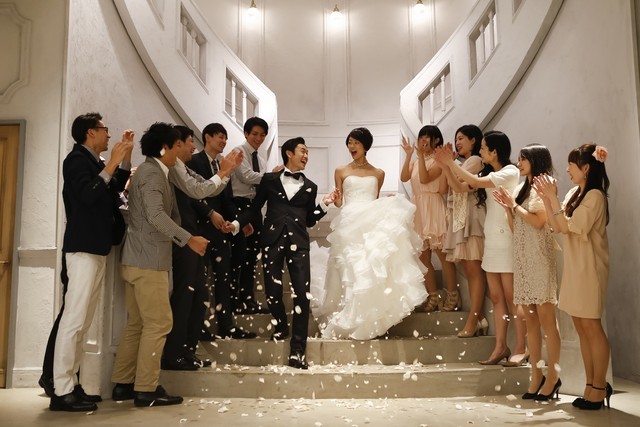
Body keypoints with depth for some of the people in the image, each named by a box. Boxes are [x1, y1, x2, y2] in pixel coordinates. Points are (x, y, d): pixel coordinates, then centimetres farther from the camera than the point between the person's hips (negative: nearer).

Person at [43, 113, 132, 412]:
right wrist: (111, 164, -16)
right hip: (83, 249, -10)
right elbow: (88, 196, -22)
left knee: (81, 321, 10)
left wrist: (125, 158, 11)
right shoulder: (77, 159, -9)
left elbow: (114, 189, 16)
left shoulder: (93, 162, 16)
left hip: (97, 249, 10)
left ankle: (68, 383, 15)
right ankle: (61, 390, -7)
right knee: (73, 319, -10)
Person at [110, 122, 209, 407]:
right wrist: (189, 239, -23)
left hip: (138, 260, 10)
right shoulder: (152, 173, -12)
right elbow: (156, 215, -24)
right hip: (148, 261, -10)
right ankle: (146, 389, 0)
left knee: (137, 324, 13)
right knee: (158, 323, -5)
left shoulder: (151, 172, 19)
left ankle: (123, 384, 18)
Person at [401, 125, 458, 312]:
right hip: (418, 208, 7)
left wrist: (421, 154, -20)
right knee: (423, 256, 8)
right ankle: (433, 297, 16)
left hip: (433, 208, -7)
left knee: (442, 254, -2)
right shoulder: (416, 161, 14)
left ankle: (452, 297, 9)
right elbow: (404, 177, -2)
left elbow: (425, 179, -20)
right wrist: (408, 155, -7)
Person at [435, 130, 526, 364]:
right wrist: (447, 164, 3)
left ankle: (521, 348, 5)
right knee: (496, 296, 8)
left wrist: (450, 163, -16)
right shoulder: (488, 172, 15)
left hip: (506, 238, -8)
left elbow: (475, 182, -21)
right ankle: (500, 347, 13)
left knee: (511, 296, -3)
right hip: (491, 237, 8)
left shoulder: (510, 172, -10)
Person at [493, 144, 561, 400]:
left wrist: (515, 205, -5)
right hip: (522, 258, 7)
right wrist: (507, 207, 2)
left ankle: (552, 376, 1)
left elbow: (539, 221, -15)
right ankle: (536, 376, 12)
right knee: (530, 320, 7)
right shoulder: (521, 189, 18)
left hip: (540, 258, -7)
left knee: (546, 319, -6)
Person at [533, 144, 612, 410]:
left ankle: (600, 388, 9)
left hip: (589, 268, -8)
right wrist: (546, 198, -1)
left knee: (591, 326, -2)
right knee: (581, 326, 10)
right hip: (573, 266, 8)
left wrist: (553, 198, -16)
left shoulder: (595, 195, -14)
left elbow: (569, 226, -19)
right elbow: (556, 227, 7)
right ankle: (592, 385, 19)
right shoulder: (574, 193, 11)